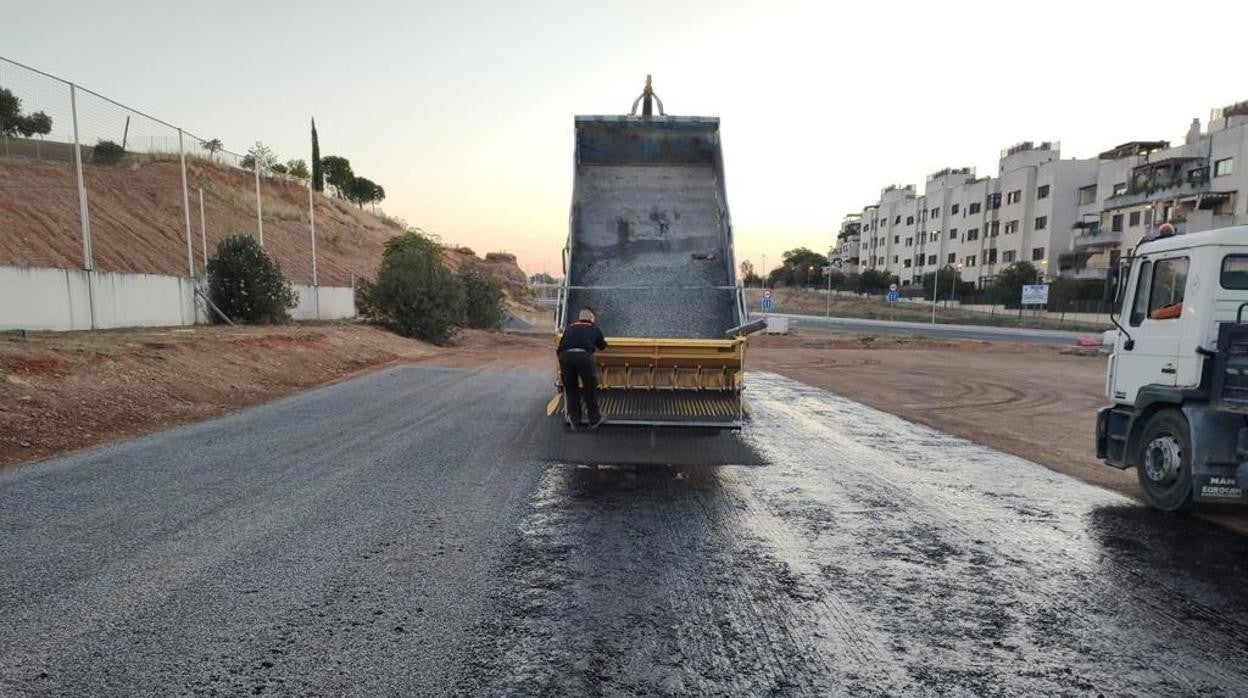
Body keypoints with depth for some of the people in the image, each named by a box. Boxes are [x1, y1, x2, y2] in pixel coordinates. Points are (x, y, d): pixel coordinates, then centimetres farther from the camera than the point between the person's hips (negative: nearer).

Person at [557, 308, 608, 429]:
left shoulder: (570, 328, 31)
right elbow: (603, 346, 42)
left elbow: (559, 349, 29)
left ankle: (574, 420, 26)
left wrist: (560, 369, 39)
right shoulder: (594, 329, 26)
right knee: (590, 388, 15)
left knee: (570, 388, 17)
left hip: (566, 356, 2)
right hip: (584, 355, -2)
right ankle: (594, 419, 27)